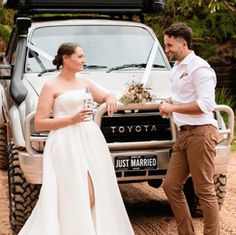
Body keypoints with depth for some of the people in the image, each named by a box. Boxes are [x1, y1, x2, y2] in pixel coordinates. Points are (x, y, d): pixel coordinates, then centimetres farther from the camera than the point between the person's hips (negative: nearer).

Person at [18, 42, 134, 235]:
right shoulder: (51, 87, -4)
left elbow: (104, 96, 26)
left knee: (97, 195, 6)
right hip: (67, 145, -6)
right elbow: (39, 124, -7)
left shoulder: (83, 80, 13)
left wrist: (110, 97, 0)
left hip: (90, 139, 6)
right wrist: (71, 119, -15)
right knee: (80, 198, -11)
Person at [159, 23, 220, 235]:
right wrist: (170, 105, 9)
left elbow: (205, 104, -20)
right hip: (184, 134, 10)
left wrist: (173, 108, -14)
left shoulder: (199, 67, -11)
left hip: (201, 132, -10)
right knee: (171, 186, 8)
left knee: (204, 191, -5)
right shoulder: (177, 69, 18)